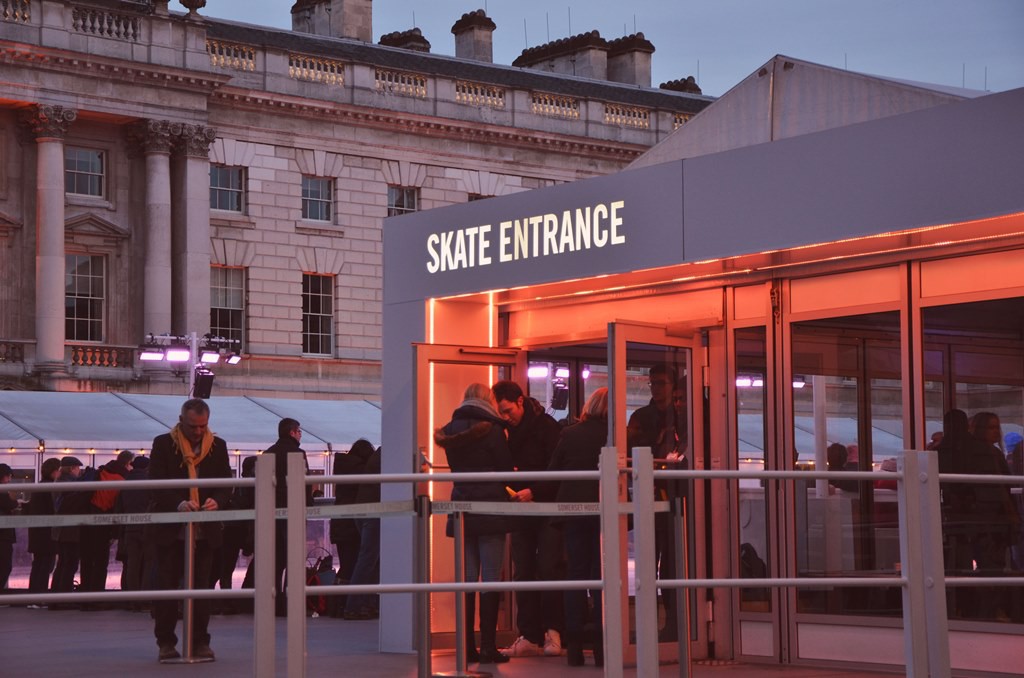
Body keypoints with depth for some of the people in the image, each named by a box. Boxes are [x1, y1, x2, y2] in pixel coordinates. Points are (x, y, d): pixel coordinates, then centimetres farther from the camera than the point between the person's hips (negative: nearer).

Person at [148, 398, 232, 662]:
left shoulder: (218, 446, 7)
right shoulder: (163, 444, 0)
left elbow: (226, 483, 6)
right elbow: (156, 484, -8)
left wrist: (216, 501, -17)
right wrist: (179, 504, -25)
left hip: (205, 529, 2)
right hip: (171, 529, -2)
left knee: (201, 586, 3)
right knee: (167, 586, 2)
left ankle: (200, 642, 9)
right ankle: (166, 642, 9)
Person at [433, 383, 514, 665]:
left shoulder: (450, 430, 8)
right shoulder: (491, 429, -9)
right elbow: (506, 468, -4)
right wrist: (509, 492, 13)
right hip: (491, 511, -5)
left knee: (467, 578, 7)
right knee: (490, 578, -3)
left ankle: (467, 647, 6)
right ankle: (488, 647, -5)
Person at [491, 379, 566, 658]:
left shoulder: (546, 426, -8)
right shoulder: (506, 431, 7)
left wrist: (533, 491, -20)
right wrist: (508, 489, -6)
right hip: (521, 511, 6)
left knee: (549, 570, -8)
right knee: (523, 574, 4)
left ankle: (553, 630, -2)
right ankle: (530, 637, 6)